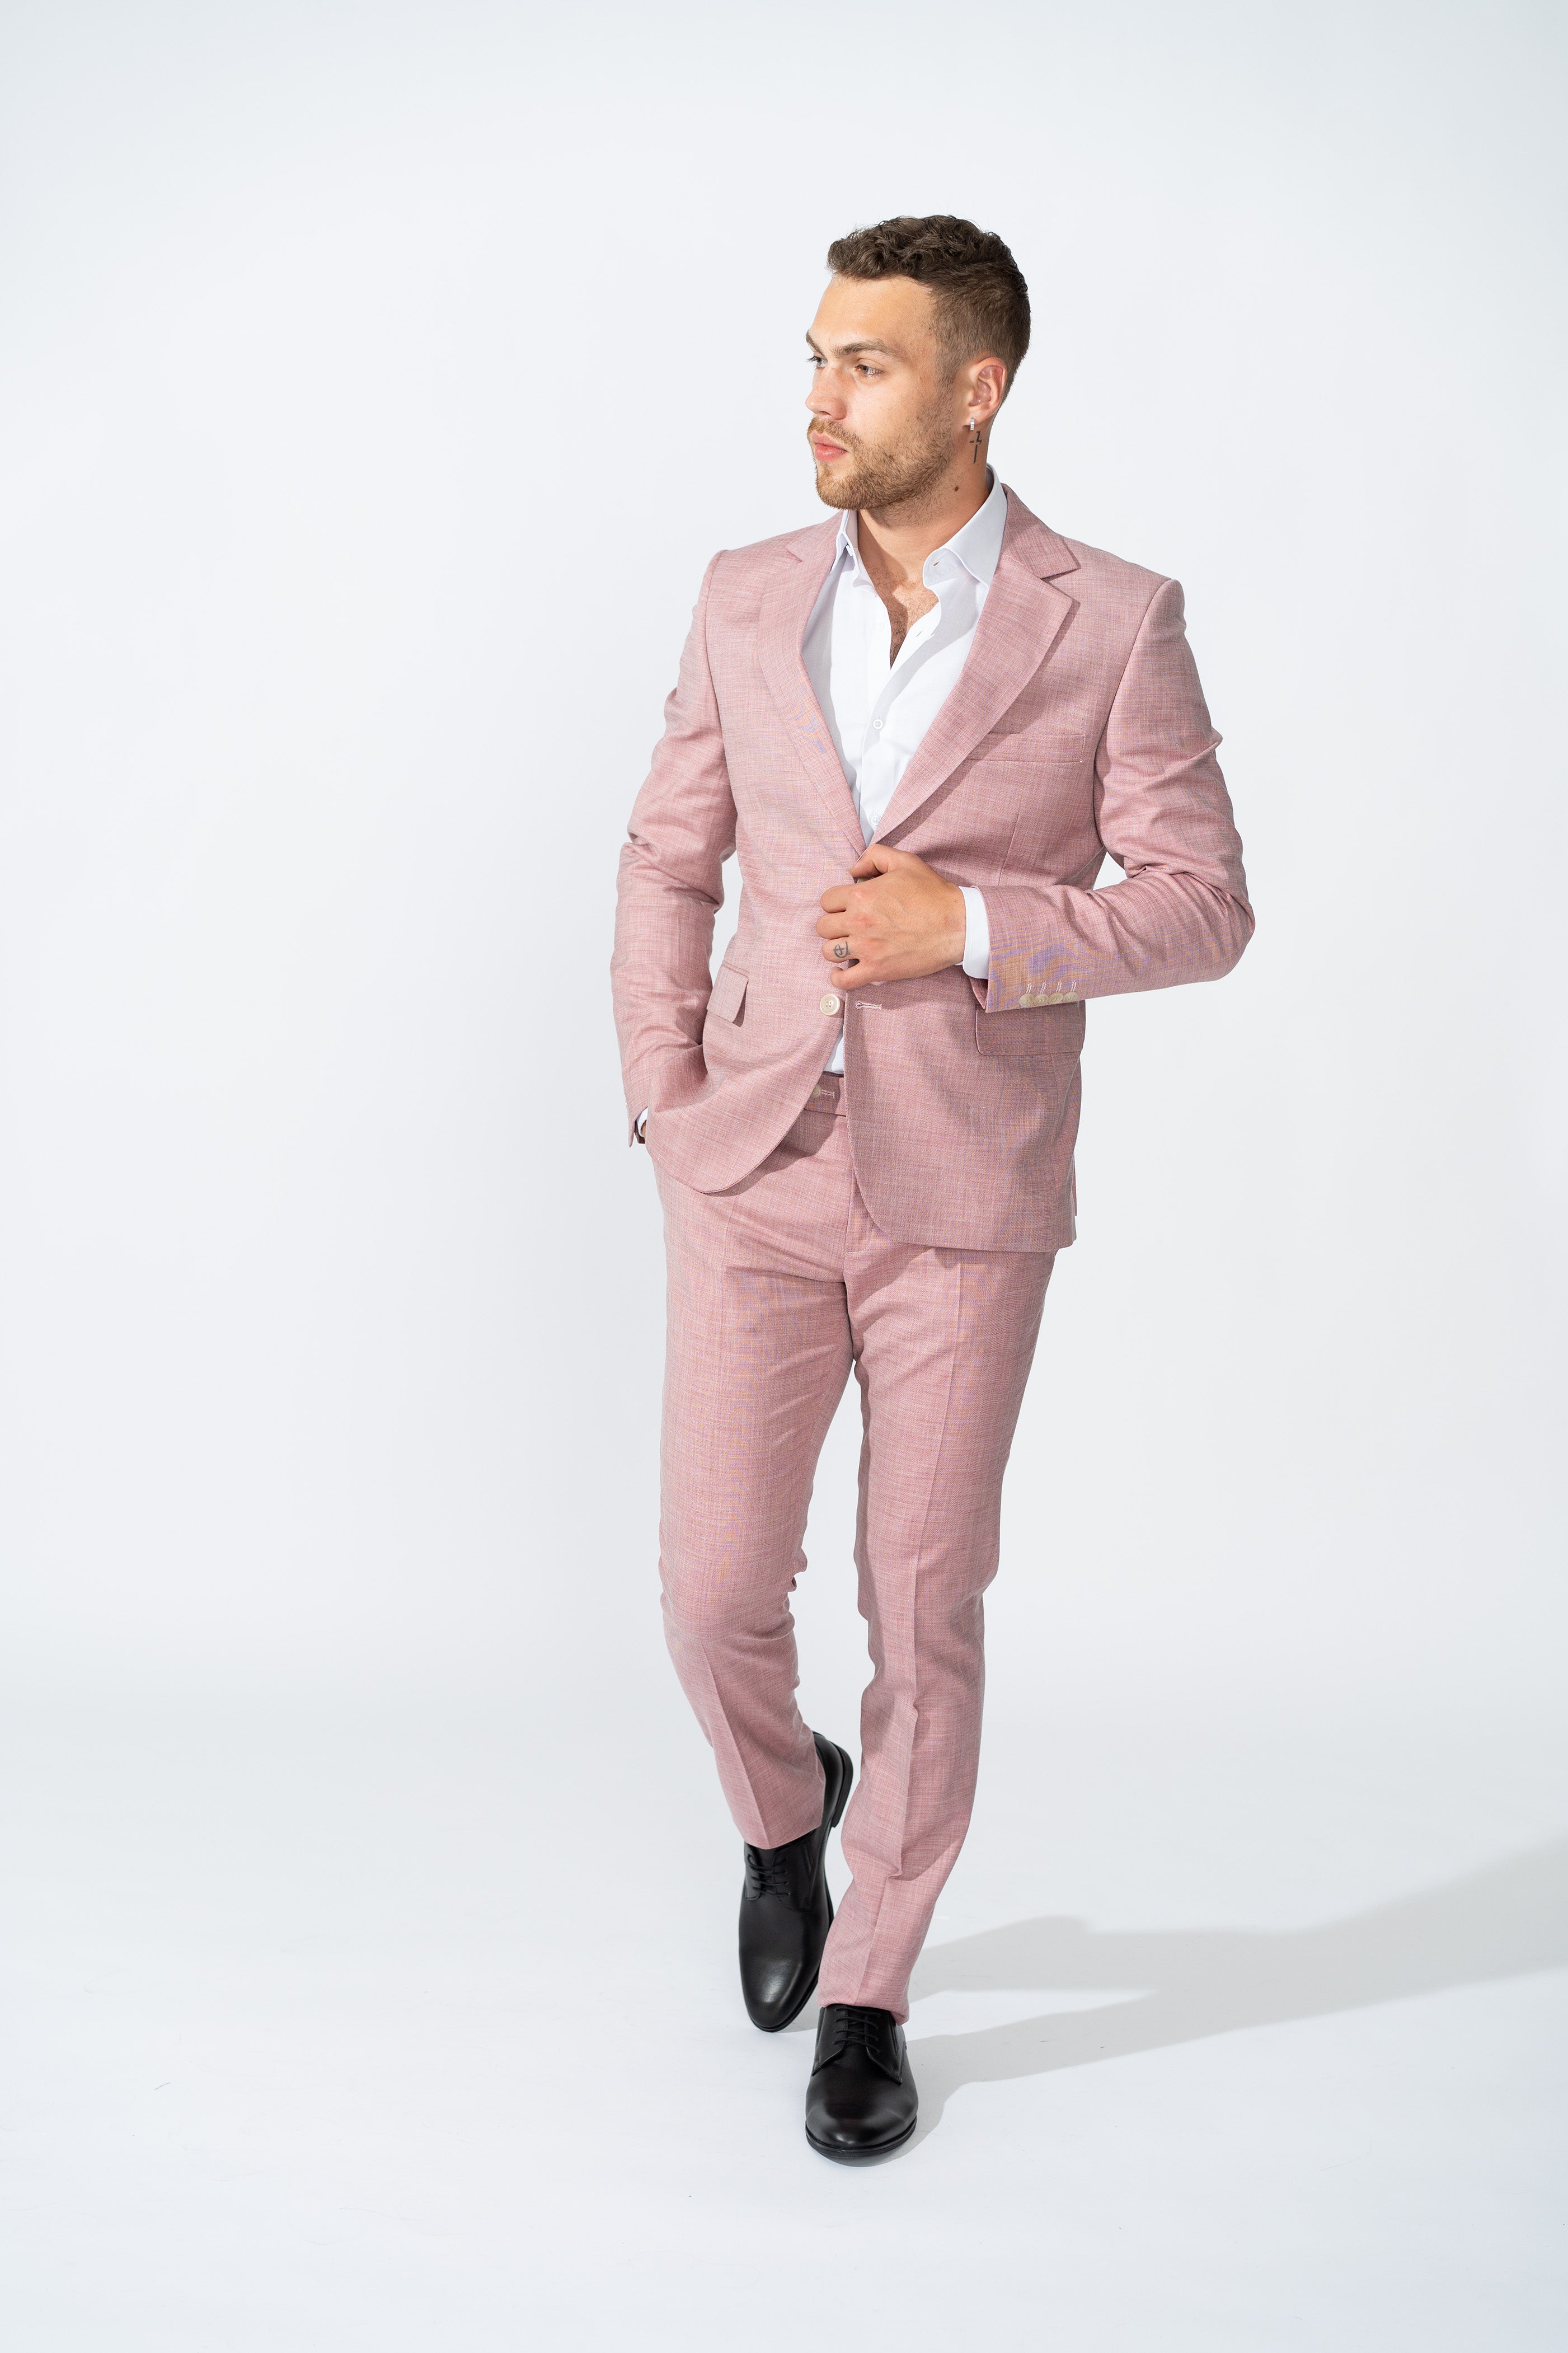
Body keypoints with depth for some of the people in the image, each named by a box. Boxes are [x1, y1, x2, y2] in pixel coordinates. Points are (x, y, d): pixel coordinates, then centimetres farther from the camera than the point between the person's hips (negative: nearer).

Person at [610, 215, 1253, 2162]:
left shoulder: (1113, 624, -6)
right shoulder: (749, 602, 5)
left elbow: (1201, 905, -5)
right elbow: (668, 859, 11)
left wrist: (973, 925, -18)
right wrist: (664, 1104, 1)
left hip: (966, 1194, -2)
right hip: (755, 1176, 3)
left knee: (924, 1613, 4)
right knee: (716, 1590, 2)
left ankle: (867, 1991, 24)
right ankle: (783, 1811, 37)